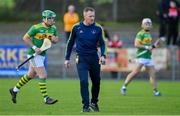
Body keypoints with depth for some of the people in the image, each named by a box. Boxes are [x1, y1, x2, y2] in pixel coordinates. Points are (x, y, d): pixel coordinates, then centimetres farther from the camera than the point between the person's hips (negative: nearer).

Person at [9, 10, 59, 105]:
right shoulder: (36, 28, -17)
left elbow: (55, 40, 15)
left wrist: (55, 39, -10)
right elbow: (25, 37, -11)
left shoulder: (53, 28, 4)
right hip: (34, 54, -8)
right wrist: (35, 47, -20)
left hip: (42, 55, 8)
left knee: (30, 75, 18)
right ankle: (46, 99, -6)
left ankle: (14, 90, 34)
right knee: (43, 76, -11)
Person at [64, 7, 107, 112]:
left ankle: (94, 102, 32)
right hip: (81, 59, -2)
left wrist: (103, 55, -18)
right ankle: (86, 105, -8)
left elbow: (102, 43, -1)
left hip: (94, 58, 2)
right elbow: (70, 43, 10)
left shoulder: (98, 28, -1)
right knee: (84, 81, -15)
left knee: (96, 82, 10)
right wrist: (67, 58, 9)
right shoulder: (76, 28, 0)